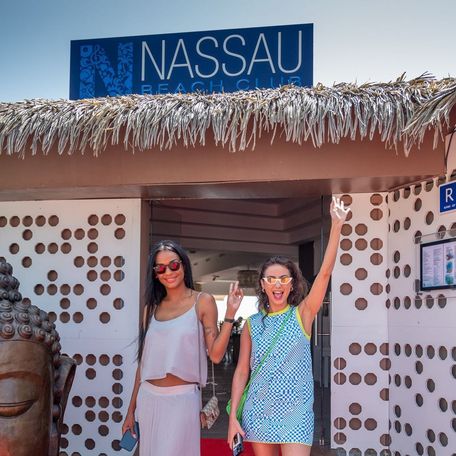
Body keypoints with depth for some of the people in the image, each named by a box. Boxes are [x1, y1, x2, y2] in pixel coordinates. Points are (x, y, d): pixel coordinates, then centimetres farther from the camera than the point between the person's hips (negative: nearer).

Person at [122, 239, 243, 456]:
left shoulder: (202, 302, -2)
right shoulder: (152, 308, 8)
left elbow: (216, 355, -8)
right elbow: (144, 361, 12)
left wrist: (230, 314, -18)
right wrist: (131, 409, 13)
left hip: (182, 399, -4)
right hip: (148, 398, 4)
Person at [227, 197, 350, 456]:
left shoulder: (302, 314, -1)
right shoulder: (252, 324, 4)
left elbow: (325, 273, -12)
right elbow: (242, 371, 5)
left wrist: (337, 226, -20)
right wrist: (233, 416, -2)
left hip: (296, 413, -2)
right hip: (259, 412, 2)